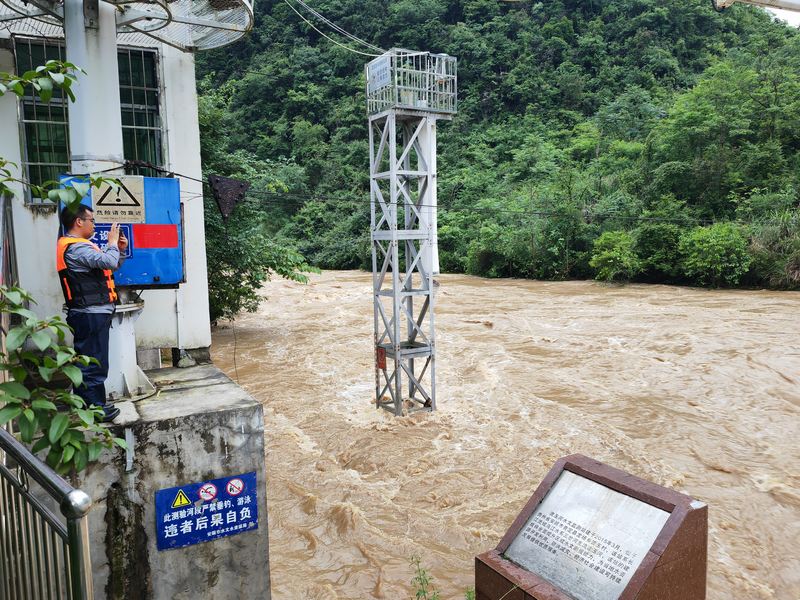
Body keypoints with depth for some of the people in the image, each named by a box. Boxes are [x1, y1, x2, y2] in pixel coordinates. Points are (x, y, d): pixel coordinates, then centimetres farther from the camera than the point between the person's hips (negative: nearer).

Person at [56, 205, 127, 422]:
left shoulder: (77, 246, 19)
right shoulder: (76, 248, -16)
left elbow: (109, 266, 21)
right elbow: (109, 262, -28)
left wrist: (119, 249, 5)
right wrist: (112, 243, -10)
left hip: (91, 314, 11)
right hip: (92, 314, -11)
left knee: (85, 362, 17)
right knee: (94, 364, -5)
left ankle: (85, 405, 26)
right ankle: (95, 409, 1)